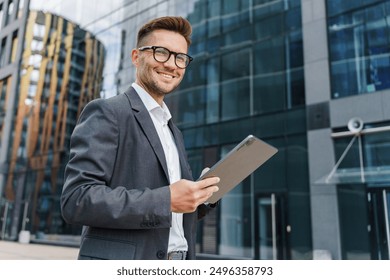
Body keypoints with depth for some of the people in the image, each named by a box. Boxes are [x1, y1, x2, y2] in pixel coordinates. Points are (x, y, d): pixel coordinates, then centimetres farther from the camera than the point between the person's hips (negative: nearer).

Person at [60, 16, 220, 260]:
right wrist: (166, 200, -22)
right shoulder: (106, 112, -9)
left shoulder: (174, 132, 13)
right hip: (122, 267, -7)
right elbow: (76, 200, -19)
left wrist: (201, 194, -2)